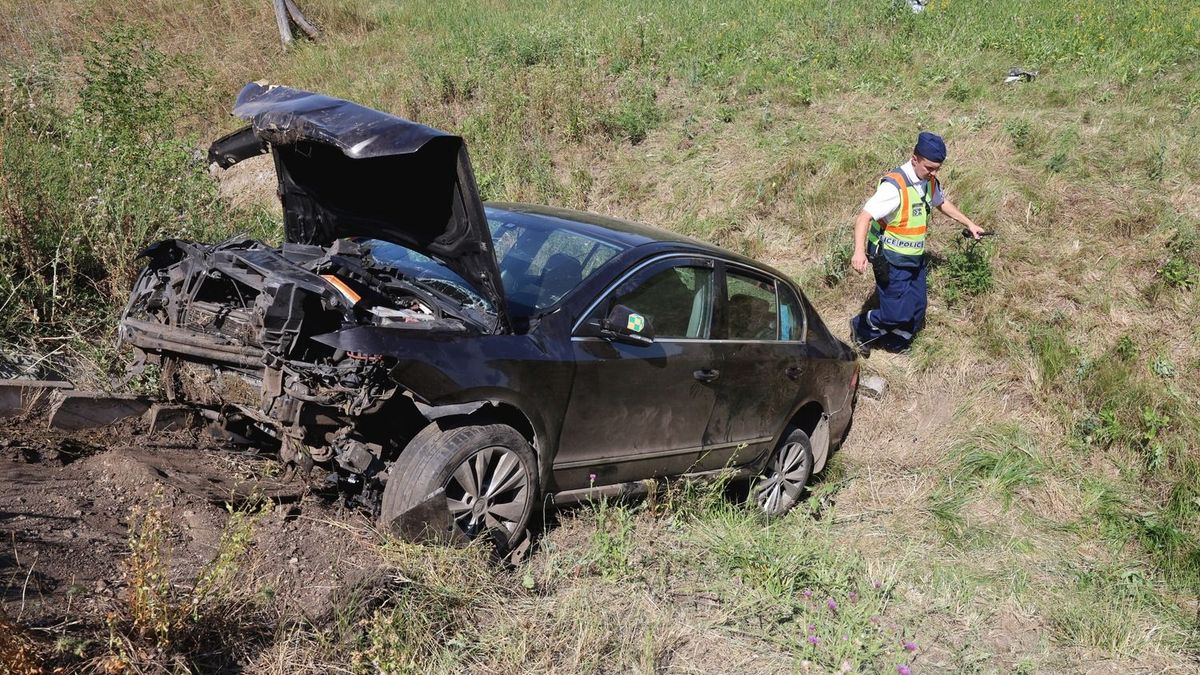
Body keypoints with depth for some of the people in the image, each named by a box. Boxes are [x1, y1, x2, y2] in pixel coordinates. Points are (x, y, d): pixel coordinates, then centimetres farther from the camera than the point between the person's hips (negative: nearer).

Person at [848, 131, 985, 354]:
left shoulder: (930, 182, 2)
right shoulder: (894, 185, -25)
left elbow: (942, 202, 26)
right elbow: (864, 217, -34)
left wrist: (969, 223, 29)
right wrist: (859, 251, -48)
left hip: (915, 258, 8)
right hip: (891, 260, -8)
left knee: (916, 310, 13)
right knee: (898, 313, -8)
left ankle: (894, 345, 35)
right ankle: (861, 328, 18)